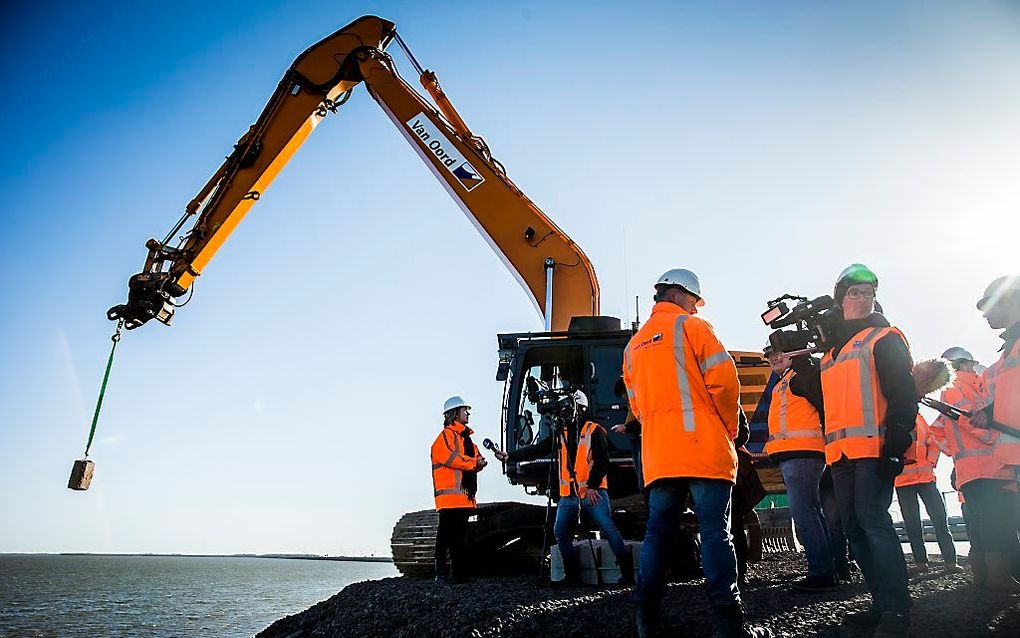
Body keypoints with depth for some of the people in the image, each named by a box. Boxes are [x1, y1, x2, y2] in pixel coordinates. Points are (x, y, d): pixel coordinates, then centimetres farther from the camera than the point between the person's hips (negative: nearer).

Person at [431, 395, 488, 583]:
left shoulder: (465, 438, 24)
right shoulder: (446, 436, -6)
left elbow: (476, 460, 21)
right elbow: (452, 458, -21)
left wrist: (479, 462, -3)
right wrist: (474, 462, -9)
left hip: (464, 497, 10)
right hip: (450, 496, -10)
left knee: (460, 536, 13)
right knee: (446, 535, -9)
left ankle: (460, 573, 19)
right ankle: (441, 573, -6)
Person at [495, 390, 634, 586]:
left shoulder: (594, 431, -2)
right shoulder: (560, 434, 14)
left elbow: (602, 462, -8)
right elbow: (536, 450, 11)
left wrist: (593, 486, -15)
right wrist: (509, 456, 3)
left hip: (593, 492, -6)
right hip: (568, 495, 6)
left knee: (608, 528, -14)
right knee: (561, 532, 2)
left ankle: (627, 572, -10)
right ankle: (573, 575, 11)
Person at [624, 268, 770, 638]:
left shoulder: (635, 344, 20)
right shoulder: (692, 327, 1)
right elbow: (723, 380, -8)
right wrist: (729, 428, 5)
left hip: (657, 455, 6)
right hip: (703, 448, -5)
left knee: (658, 532, 6)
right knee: (715, 533, -5)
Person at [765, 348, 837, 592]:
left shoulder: (803, 372, -4)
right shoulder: (784, 382, 25)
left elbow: (826, 406, -12)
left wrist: (828, 438, -14)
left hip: (801, 452, -10)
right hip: (789, 455, 10)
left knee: (803, 512, -13)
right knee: (811, 511, 12)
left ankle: (821, 574, -12)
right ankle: (826, 570, 17)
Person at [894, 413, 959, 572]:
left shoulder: (919, 418, 13)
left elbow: (932, 441, 14)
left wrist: (931, 462, 2)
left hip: (925, 475, 3)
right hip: (903, 480, -3)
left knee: (939, 516, -1)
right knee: (912, 523, 2)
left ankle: (950, 560, 4)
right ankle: (920, 561, 8)